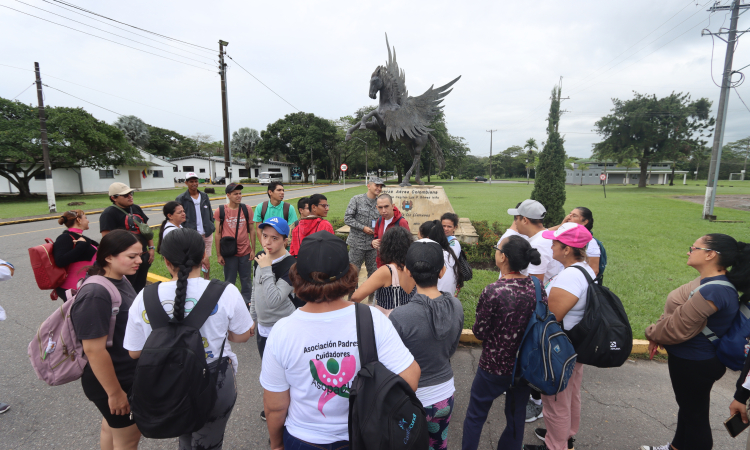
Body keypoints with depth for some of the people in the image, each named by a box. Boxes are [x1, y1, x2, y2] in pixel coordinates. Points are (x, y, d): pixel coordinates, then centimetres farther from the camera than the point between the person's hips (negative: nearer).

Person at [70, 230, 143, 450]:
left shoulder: (120, 280, -2)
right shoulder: (96, 295, -31)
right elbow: (94, 350, -28)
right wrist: (115, 393, -20)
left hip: (127, 373, 8)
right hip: (113, 380, -8)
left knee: (112, 424, 29)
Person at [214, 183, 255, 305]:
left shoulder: (247, 209, 0)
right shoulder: (220, 211, -5)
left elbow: (252, 230, 4)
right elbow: (218, 234, -1)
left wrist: (253, 250, 2)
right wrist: (218, 254, -2)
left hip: (245, 252, 2)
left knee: (246, 280, 11)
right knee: (229, 281, 11)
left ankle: (247, 303, 25)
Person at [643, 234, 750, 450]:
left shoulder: (713, 291, -30)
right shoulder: (712, 281, 0)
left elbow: (678, 327, -25)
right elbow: (680, 313, 7)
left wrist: (653, 333, -7)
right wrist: (658, 335, 2)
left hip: (694, 364, -10)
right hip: (689, 359, 10)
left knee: (694, 413, 10)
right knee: (687, 406, 26)